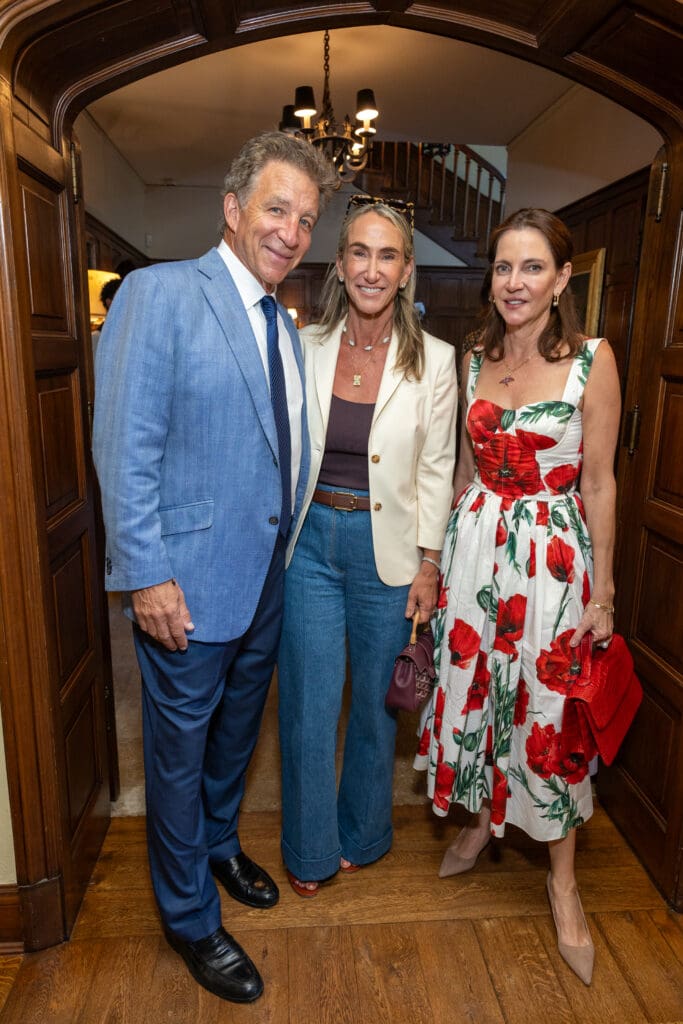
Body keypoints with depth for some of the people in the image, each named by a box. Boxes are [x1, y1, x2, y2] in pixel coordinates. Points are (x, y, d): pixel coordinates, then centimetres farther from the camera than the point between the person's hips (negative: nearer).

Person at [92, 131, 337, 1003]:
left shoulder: (286, 327, 10)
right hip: (190, 585, -7)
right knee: (180, 752, 13)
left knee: (236, 733, 25)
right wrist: (147, 575, -20)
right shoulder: (159, 293, -12)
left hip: (267, 580, 7)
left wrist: (292, 556, 9)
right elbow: (126, 448, -17)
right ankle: (189, 916, 36)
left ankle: (218, 844, 52)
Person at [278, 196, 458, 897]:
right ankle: (310, 848, 35)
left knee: (376, 699, 15)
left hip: (387, 548, -1)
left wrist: (429, 565, -3)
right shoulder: (305, 349, -2)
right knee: (308, 702, 9)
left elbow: (436, 469, -2)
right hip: (310, 542, 1)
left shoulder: (433, 360, -6)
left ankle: (362, 834, 42)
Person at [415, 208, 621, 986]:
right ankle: (480, 819, 42)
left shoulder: (592, 360, -7)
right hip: (475, 545, 4)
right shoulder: (475, 361, 6)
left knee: (549, 713, 6)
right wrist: (444, 555, 12)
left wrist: (603, 592, -4)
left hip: (552, 554, -4)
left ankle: (562, 880, 29)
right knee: (472, 688, 14)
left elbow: (597, 483, -6)